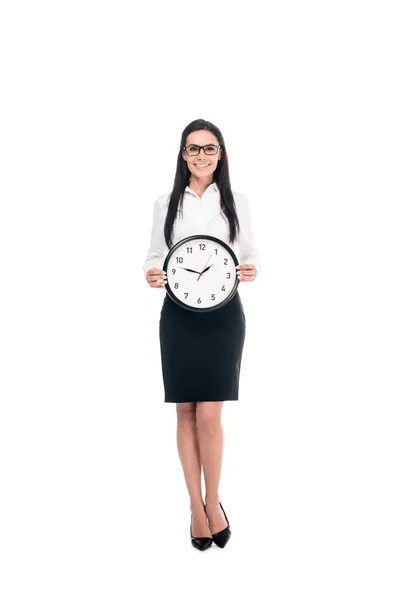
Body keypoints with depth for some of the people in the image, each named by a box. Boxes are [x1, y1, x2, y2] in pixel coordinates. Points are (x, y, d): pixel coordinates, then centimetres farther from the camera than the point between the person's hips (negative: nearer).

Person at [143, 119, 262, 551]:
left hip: (223, 314, -1)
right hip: (178, 316, 2)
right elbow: (154, 253, 10)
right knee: (185, 414, 5)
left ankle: (212, 502, 16)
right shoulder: (166, 203, 7)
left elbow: (250, 252, 9)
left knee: (209, 416, -5)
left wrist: (251, 270, -13)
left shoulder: (236, 202, 5)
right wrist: (151, 274, -12)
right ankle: (196, 506, 18)